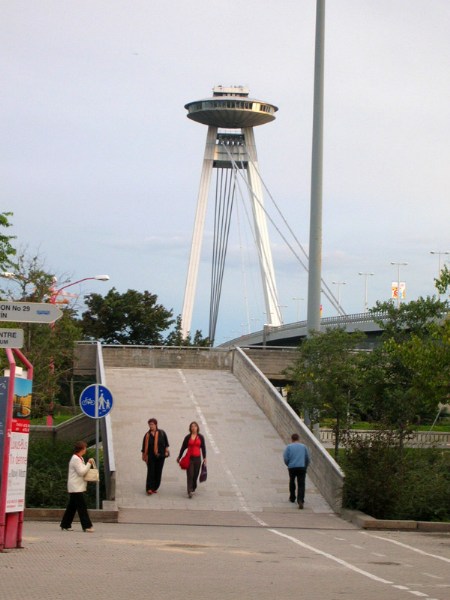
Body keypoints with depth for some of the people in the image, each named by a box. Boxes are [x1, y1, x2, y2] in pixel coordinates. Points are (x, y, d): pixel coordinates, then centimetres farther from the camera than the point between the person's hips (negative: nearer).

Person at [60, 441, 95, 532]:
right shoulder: (75, 459, -15)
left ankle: (65, 525, 17)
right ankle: (87, 526, -11)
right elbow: (81, 472, -19)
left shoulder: (80, 458, 18)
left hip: (78, 487, 11)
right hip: (76, 488, -11)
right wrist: (89, 464, -13)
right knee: (82, 507, -11)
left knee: (72, 507, 12)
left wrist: (89, 464, 5)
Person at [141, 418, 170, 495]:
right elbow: (144, 446, 7)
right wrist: (144, 455, 5)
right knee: (151, 472, -9)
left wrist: (166, 450, -1)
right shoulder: (147, 435, 4)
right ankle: (149, 488, -13)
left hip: (160, 456, 1)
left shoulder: (162, 433, 2)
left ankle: (155, 488, 15)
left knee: (158, 472, 4)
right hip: (151, 456, -1)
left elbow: (166, 442, 7)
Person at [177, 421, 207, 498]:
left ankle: (193, 488, 30)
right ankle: (190, 491, -14)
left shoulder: (200, 437, 5)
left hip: (197, 458, 2)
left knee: (195, 474, 7)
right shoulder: (188, 437, 2)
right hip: (189, 458, -2)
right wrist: (179, 457, 11)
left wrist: (204, 458, 4)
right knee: (190, 475, -9)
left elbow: (203, 448, 8)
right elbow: (183, 447, 8)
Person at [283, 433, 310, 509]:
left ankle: (292, 497, 34)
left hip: (292, 468, 0)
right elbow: (307, 459, 12)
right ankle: (300, 500, -22)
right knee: (301, 485, -4)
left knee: (292, 482, 24)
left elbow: (285, 458, -2)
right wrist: (305, 467, 26)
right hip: (302, 467, 0)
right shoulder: (303, 446, 10)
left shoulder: (289, 447, 5)